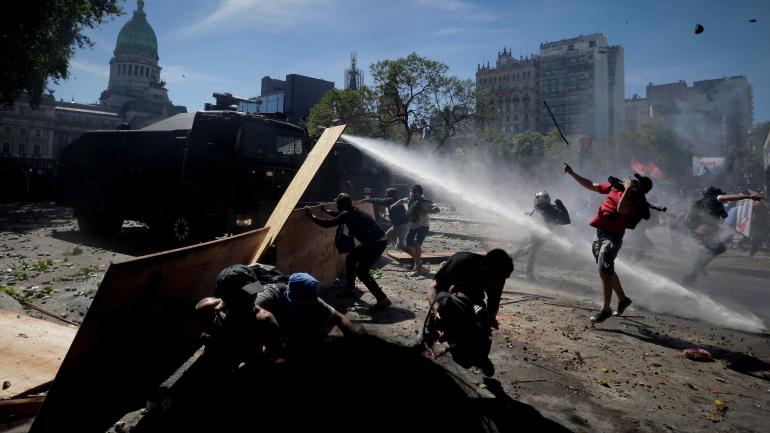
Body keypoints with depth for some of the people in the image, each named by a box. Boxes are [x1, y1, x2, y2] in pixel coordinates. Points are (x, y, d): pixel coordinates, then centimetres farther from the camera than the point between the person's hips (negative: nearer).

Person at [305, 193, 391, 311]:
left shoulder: (347, 215, -15)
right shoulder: (352, 211, 13)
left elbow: (327, 224, -15)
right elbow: (340, 215, 36)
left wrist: (311, 216, -4)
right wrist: (326, 211, 43)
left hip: (376, 243, -10)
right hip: (372, 241, 10)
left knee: (362, 272, -9)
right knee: (351, 258, 22)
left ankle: (383, 300, -8)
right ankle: (350, 288, 35)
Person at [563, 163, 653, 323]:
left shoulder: (637, 201, -11)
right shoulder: (615, 187, 9)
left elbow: (621, 209, -31)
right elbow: (591, 186, 16)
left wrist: (628, 189, -18)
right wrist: (572, 173, 12)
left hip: (612, 237, -8)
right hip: (599, 233, 8)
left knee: (604, 271, -12)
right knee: (607, 270, 18)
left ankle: (605, 309, -2)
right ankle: (623, 299, 35)